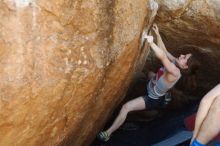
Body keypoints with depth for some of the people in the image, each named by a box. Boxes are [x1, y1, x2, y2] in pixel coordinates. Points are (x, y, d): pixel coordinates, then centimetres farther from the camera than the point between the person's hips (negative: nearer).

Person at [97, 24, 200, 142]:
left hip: (152, 100, -9)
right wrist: (157, 34, -10)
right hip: (151, 88, 9)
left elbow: (162, 56, -52)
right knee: (150, 73, 38)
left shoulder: (175, 72, -36)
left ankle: (107, 134, -13)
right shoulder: (175, 62, -12)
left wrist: (151, 42, -59)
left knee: (126, 107, -22)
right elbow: (163, 50, -4)